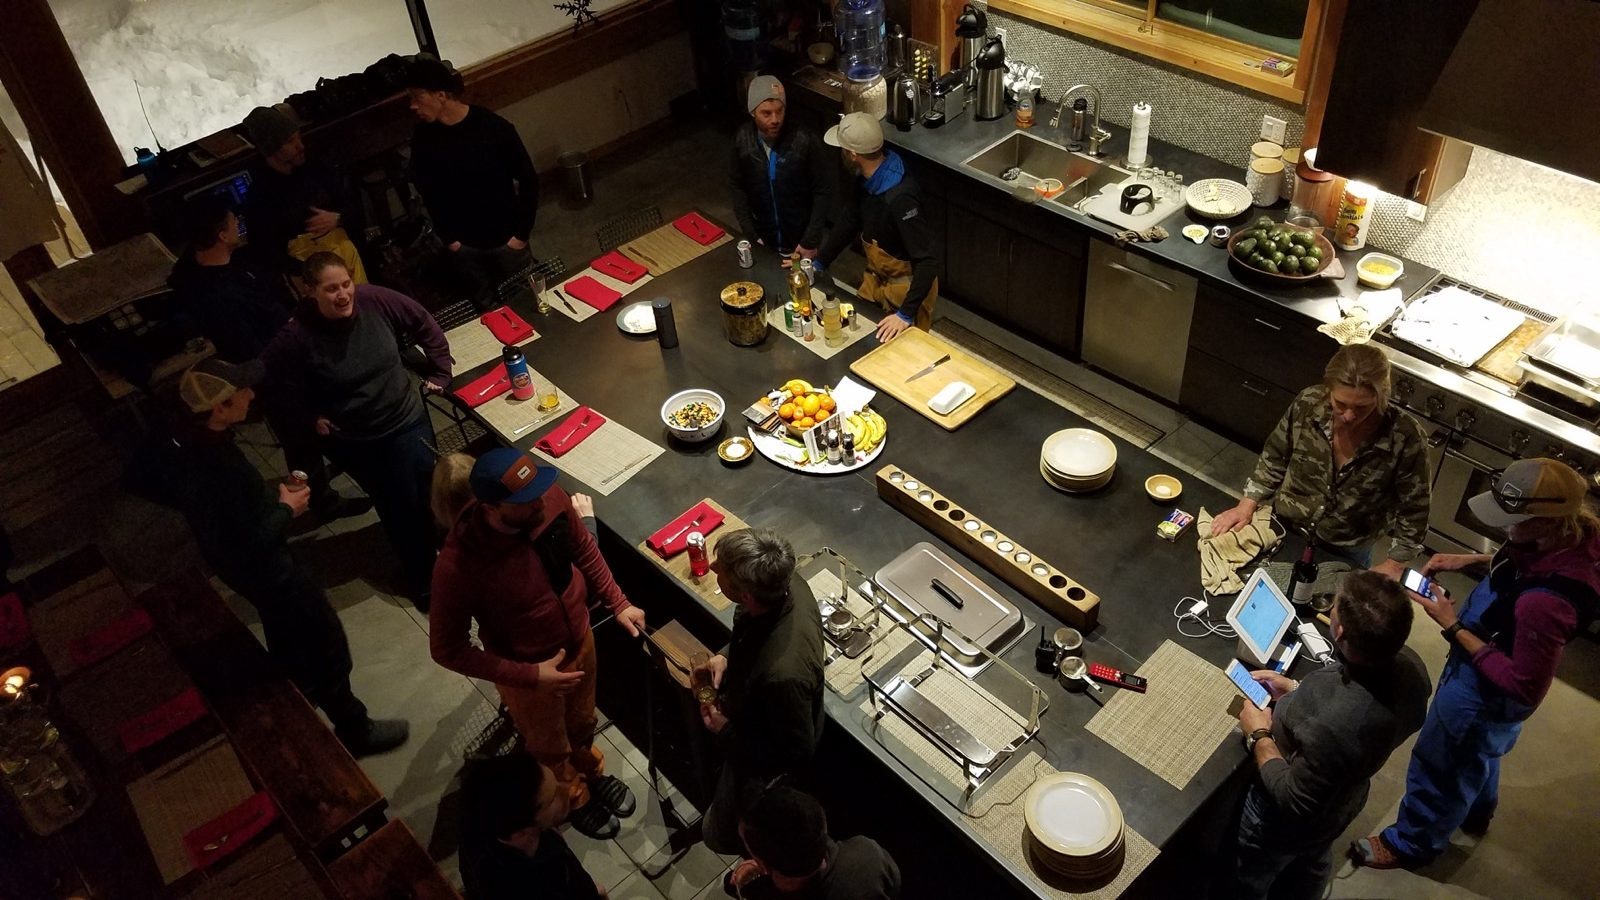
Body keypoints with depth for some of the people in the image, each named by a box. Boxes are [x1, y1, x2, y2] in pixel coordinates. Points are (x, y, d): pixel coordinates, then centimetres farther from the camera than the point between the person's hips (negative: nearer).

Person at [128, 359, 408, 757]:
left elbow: (141, 478, 4)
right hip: (261, 565, -9)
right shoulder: (218, 474, -42)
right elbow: (248, 545, -32)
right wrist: (286, 508, -17)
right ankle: (353, 730, 29)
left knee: (283, 627, 33)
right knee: (326, 641, 11)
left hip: (223, 552, 9)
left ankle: (297, 694, 58)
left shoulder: (174, 436, -16)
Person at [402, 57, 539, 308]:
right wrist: (447, 237, -1)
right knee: (487, 306, 16)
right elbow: (427, 191, 5)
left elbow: (528, 179, -12)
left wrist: (522, 232, -12)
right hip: (464, 245, 3)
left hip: (506, 238, -3)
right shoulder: (423, 138, -9)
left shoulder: (494, 128, -21)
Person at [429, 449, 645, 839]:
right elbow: (448, 650, -25)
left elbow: (584, 549, -2)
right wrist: (530, 675, -26)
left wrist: (618, 603, -5)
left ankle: (592, 772, 65)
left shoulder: (550, 498, -25)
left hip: (580, 640, 4)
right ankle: (574, 798, 59)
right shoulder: (459, 566, -39)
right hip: (529, 673, -4)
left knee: (582, 722, 33)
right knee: (550, 748, 28)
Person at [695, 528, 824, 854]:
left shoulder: (782, 674, -48)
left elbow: (797, 754, -29)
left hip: (762, 765, -8)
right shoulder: (787, 585, -26)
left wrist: (725, 731, -20)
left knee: (722, 835, 23)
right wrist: (727, 656, -12)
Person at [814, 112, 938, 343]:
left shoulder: (899, 198, -36)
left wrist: (907, 313, -37)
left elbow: (929, 258, -36)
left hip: (907, 288, -8)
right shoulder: (864, 179, -9)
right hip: (876, 279, 8)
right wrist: (818, 264, 2)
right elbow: (848, 221, 8)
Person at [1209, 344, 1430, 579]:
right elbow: (1275, 457, -4)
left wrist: (1395, 565, -13)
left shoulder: (1405, 437, -27)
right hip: (1284, 528, 2)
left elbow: (1413, 510, -13)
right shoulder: (1309, 403, -21)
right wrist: (1247, 506, -6)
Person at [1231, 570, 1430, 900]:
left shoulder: (1332, 727, -49)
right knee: (1310, 867, 38)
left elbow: (1294, 803, -30)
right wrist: (1297, 690, -2)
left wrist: (1259, 736, -19)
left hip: (1289, 822, -6)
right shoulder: (1409, 664, -25)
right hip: (1341, 802, 7)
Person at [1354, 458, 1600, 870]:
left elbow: (1524, 686, -30)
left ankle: (1412, 843, 47)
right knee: (1474, 752, 36)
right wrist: (1470, 559, -7)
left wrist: (1453, 627, -28)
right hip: (1487, 657, 8)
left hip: (1487, 689, -8)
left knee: (1440, 765, 19)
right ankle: (1475, 811, 65)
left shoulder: (1544, 602, -45)